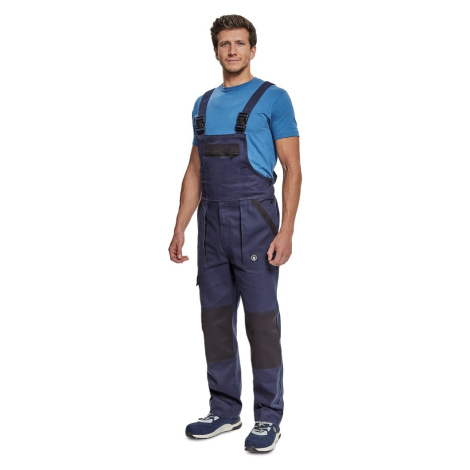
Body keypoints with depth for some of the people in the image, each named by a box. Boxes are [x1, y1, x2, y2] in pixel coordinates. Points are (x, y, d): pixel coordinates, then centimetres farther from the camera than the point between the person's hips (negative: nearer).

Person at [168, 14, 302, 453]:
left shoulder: (273, 98, -3)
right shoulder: (203, 104, 15)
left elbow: (292, 168, -8)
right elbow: (195, 172, 17)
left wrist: (286, 231, -17)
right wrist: (179, 229, 11)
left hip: (254, 219, -6)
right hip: (211, 223, 6)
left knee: (261, 319, -1)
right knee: (215, 317, 10)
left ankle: (269, 417, 11)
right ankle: (224, 410, 24)